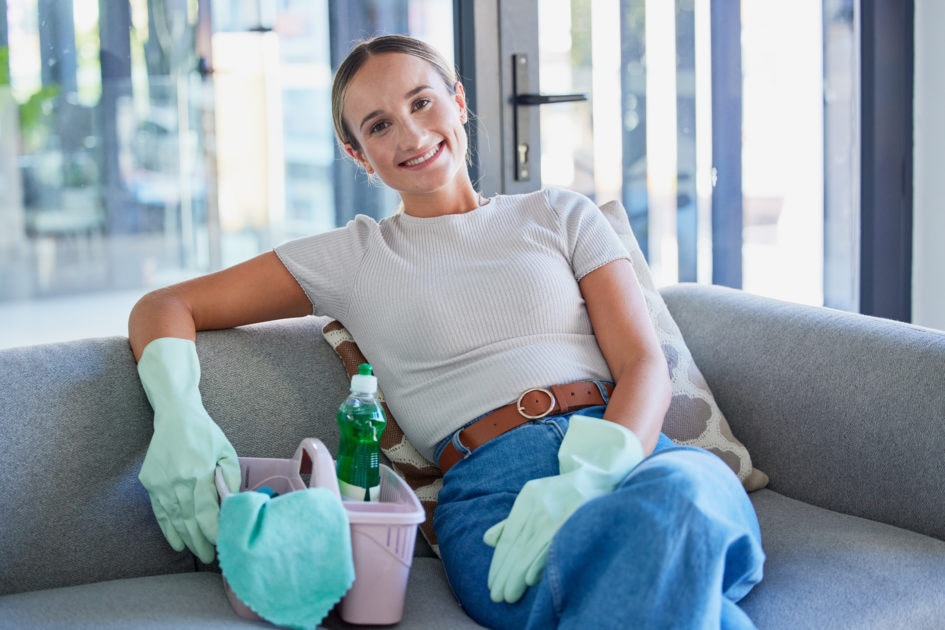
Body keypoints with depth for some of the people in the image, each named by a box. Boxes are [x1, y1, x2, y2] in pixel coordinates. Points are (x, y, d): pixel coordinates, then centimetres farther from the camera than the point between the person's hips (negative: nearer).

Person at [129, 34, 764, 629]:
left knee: (682, 493, -39)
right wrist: (179, 414, -7)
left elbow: (645, 366, 9)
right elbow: (164, 307, 18)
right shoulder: (353, 258, 20)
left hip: (633, 453, 3)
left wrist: (585, 479, -14)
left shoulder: (560, 216, 21)